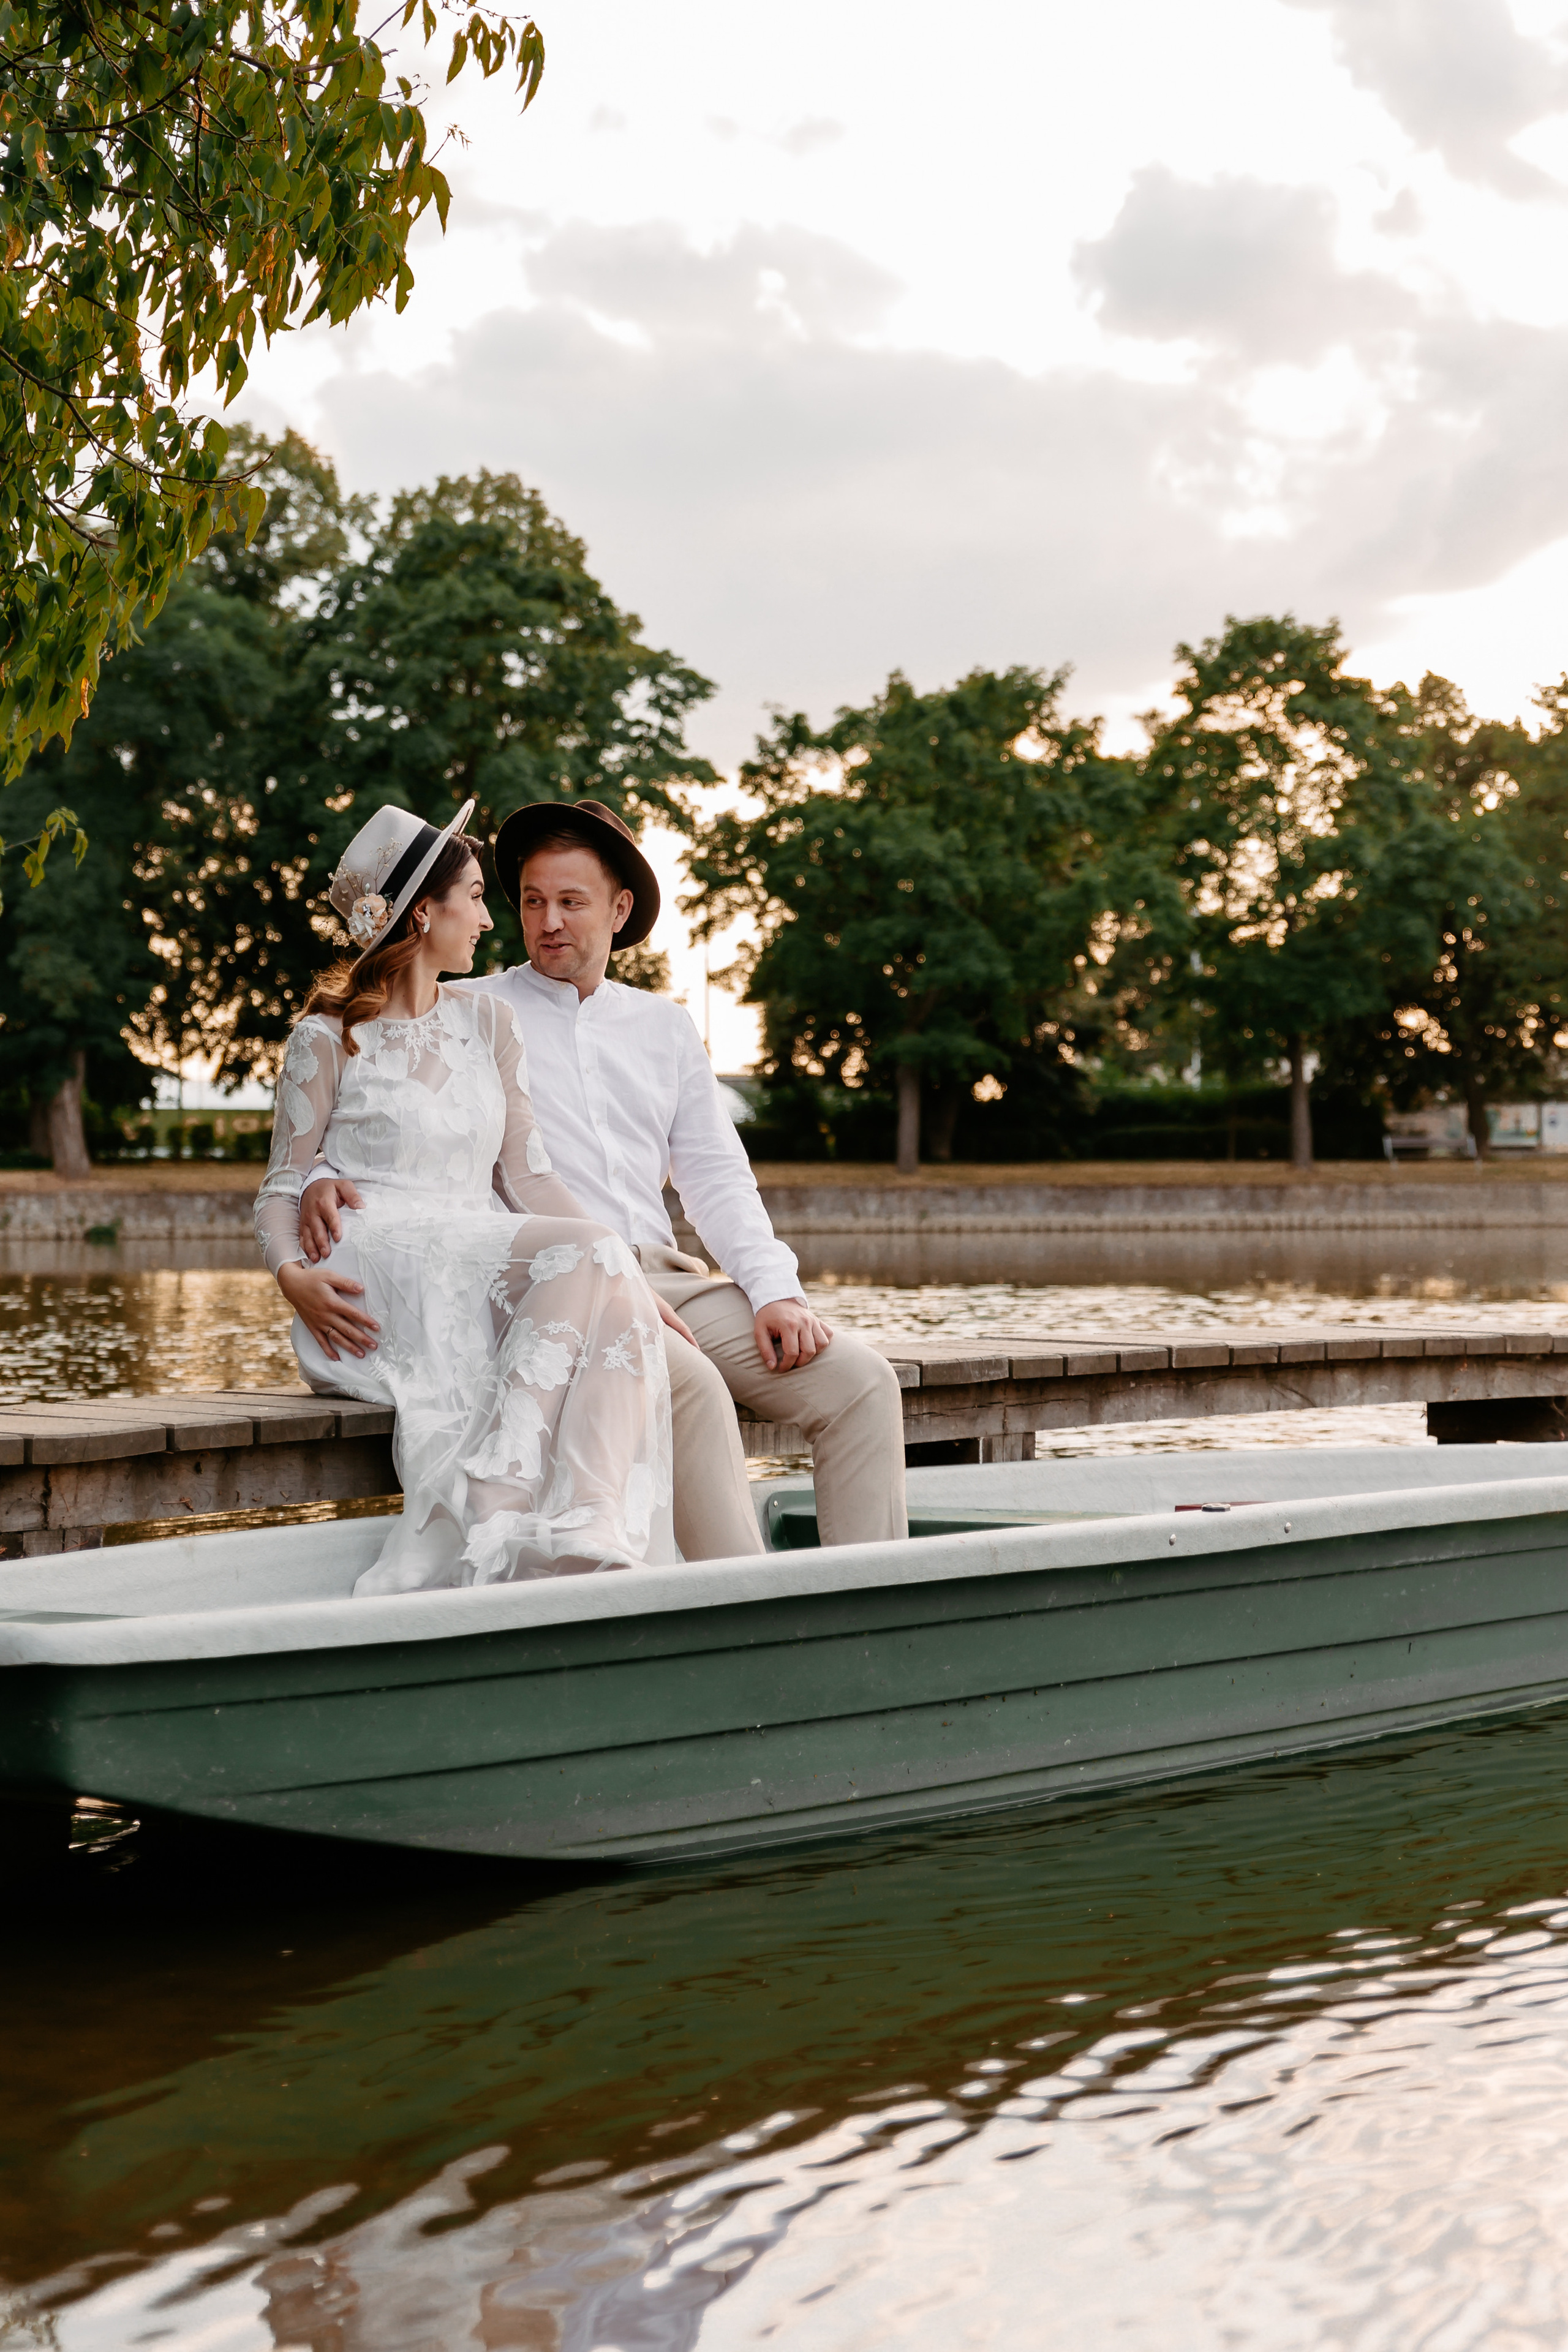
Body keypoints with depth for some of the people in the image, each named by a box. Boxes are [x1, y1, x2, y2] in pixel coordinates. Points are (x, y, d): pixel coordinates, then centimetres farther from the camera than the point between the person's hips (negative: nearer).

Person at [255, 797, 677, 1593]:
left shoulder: (490, 1025, 21)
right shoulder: (329, 1039, 7)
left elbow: (527, 1177, 15)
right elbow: (281, 1189, 7)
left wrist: (632, 1278, 1)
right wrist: (292, 1273, -17)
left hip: (487, 1275, 4)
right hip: (371, 1290, -4)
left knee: (617, 1304, -30)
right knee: (586, 1254, -30)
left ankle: (592, 1542, -47)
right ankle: (497, 1522, -39)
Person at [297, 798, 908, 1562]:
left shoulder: (664, 1026, 23)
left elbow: (715, 1177, 18)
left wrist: (774, 1290, 1)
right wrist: (322, 1179, -17)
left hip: (669, 1276, 5)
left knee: (859, 1380, -15)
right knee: (691, 1385, -35)